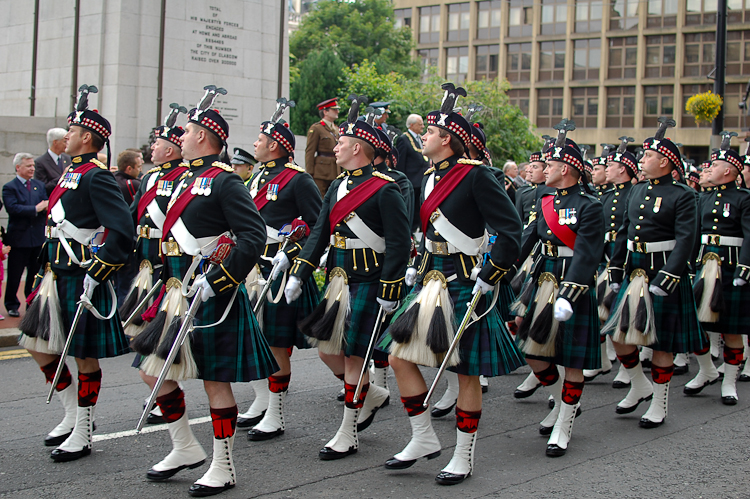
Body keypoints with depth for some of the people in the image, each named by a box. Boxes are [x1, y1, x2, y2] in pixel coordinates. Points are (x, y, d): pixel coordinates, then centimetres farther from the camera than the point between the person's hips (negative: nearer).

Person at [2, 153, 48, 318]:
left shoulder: (39, 185, 13)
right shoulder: (9, 188, -4)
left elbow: (45, 206, 7)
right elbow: (13, 208, -18)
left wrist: (45, 207, -17)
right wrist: (35, 209, -21)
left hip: (38, 237, 4)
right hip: (19, 238, -4)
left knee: (36, 273, 10)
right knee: (14, 275, 4)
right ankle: (12, 305, 17)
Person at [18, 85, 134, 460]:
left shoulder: (95, 177, -16)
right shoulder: (70, 172, 13)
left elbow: (122, 232, -24)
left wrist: (95, 274, -22)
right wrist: (49, 265, 20)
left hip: (82, 281, -10)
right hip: (58, 276, 10)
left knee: (85, 357, 1)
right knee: (36, 344, 14)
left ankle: (82, 436, 13)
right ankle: (74, 415, 26)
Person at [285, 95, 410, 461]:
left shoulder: (384, 189, -12)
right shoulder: (337, 186, 13)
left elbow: (400, 242, -15)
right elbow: (320, 233, 12)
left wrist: (390, 292, -17)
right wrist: (298, 276, 3)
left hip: (367, 281, -8)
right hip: (336, 278, 8)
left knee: (354, 356, -2)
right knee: (327, 349, 10)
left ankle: (347, 436, 9)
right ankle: (365, 394, 36)